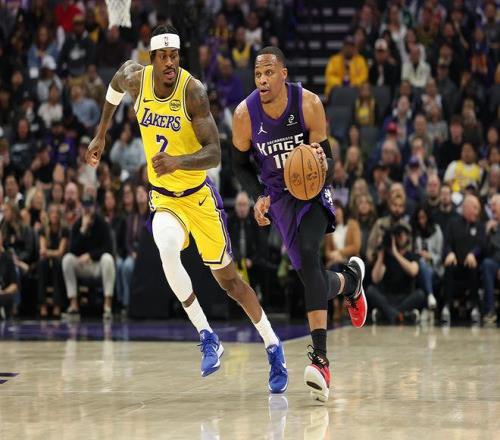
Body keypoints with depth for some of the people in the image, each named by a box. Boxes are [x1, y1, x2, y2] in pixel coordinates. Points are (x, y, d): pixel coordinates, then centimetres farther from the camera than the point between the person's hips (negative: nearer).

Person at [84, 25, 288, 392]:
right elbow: (118, 81, 17)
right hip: (163, 196, 2)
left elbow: (214, 153, -27)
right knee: (167, 251, -31)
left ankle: (273, 348, 27)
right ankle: (208, 338, -19)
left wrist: (178, 161, -46)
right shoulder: (135, 78, -11)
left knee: (227, 278, 6)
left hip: (199, 194, -2)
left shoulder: (193, 91, -23)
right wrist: (101, 134, 20)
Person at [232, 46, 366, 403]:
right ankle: (349, 280, 40)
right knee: (311, 276, -2)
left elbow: (327, 162, -11)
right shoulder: (245, 114, -15)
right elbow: (240, 164, 2)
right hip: (278, 196, 2)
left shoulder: (309, 104, -18)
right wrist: (258, 197, -14)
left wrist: (324, 167, -36)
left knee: (308, 254, -27)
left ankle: (320, 358, -32)